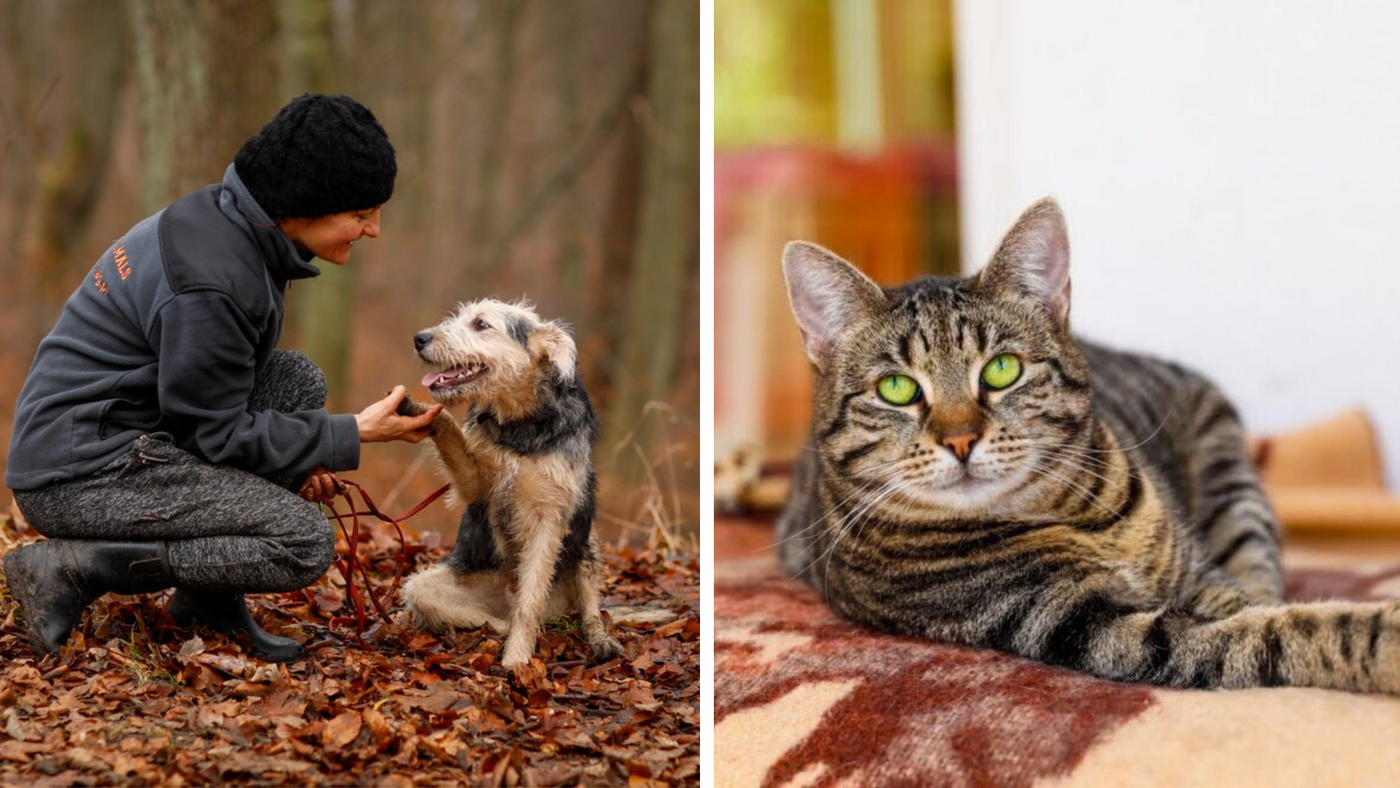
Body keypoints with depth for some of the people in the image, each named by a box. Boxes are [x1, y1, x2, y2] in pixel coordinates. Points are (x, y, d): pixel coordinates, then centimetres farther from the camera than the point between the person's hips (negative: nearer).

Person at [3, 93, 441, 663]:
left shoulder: (226, 217, 5)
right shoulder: (210, 279, -25)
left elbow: (215, 379, 18)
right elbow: (221, 433, -16)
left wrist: (299, 456, 7)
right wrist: (352, 435, -10)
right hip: (79, 478, -10)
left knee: (298, 380, 8)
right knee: (306, 544, -14)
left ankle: (211, 599, 8)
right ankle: (69, 568, -9)